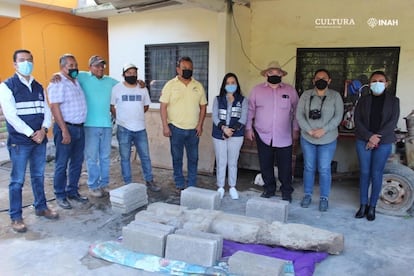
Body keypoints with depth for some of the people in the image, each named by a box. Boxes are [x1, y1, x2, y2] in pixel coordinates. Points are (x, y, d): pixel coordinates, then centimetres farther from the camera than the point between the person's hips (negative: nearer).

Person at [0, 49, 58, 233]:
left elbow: (46, 110, 8)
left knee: (38, 176, 15)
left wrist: (43, 130, -9)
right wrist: (31, 134, -15)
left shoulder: (38, 87, 12)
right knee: (17, 180, 2)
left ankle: (41, 207, 30)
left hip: (40, 139, 5)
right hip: (19, 141, -5)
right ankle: (15, 217, 13)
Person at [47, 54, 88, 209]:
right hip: (65, 128, -8)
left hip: (80, 128, 8)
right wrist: (64, 131, -21)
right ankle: (60, 195, 13)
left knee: (77, 162, 13)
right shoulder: (57, 83, -11)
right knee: (62, 164, 2)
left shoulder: (76, 81, 13)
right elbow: (55, 107, -17)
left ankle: (73, 191, 26)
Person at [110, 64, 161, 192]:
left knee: (145, 156, 9)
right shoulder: (116, 88, -3)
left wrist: (136, 116, 9)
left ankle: (149, 181, 22)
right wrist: (120, 119, 5)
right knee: (125, 158, 7)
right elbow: (111, 106, 4)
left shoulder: (143, 89, 4)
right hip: (123, 129, -2)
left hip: (140, 128, 2)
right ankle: (128, 184, 17)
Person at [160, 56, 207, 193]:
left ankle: (192, 185, 22)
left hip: (193, 129, 2)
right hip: (176, 128, -2)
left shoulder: (198, 86, 5)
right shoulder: (170, 85, -3)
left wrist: (200, 124, -1)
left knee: (193, 158, 9)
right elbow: (163, 106, -5)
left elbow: (203, 106, 7)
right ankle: (179, 185, 23)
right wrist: (165, 126, -11)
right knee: (177, 158, 9)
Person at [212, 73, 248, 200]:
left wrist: (232, 130, -16)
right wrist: (224, 128, -19)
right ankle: (220, 187, 15)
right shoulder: (218, 99, 7)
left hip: (236, 135, 0)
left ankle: (232, 187, 19)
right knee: (221, 162, 5)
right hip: (219, 135, 0)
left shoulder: (242, 100, 5)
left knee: (233, 162, 7)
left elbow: (243, 119, -4)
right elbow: (215, 117, -3)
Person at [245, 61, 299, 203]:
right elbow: (250, 110, 6)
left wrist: (296, 129, 6)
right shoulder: (257, 90, 3)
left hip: (284, 137, 0)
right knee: (265, 165, 10)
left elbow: (296, 111, 7)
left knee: (285, 166, 4)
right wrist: (249, 128, 4)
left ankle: (286, 192, 21)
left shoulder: (290, 90, 3)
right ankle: (269, 189, 28)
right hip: (263, 136, 1)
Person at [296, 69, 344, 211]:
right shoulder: (306, 95, 1)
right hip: (307, 138, 1)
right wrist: (309, 130, -16)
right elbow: (299, 115, -5)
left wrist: (323, 130, -19)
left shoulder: (335, 96, -2)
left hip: (328, 140, -1)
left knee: (324, 169, 4)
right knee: (309, 167, 11)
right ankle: (307, 195, 25)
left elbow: (338, 117, -8)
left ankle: (324, 198, 18)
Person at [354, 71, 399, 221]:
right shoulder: (363, 100, 6)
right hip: (364, 141, 1)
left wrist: (377, 137, -15)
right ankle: (363, 204, 15)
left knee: (376, 174, 2)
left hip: (383, 142, -1)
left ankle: (372, 206, 14)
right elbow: (357, 121, -2)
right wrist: (370, 136, -14)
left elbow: (392, 122, -5)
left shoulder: (393, 101, 3)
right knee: (364, 172, 4)